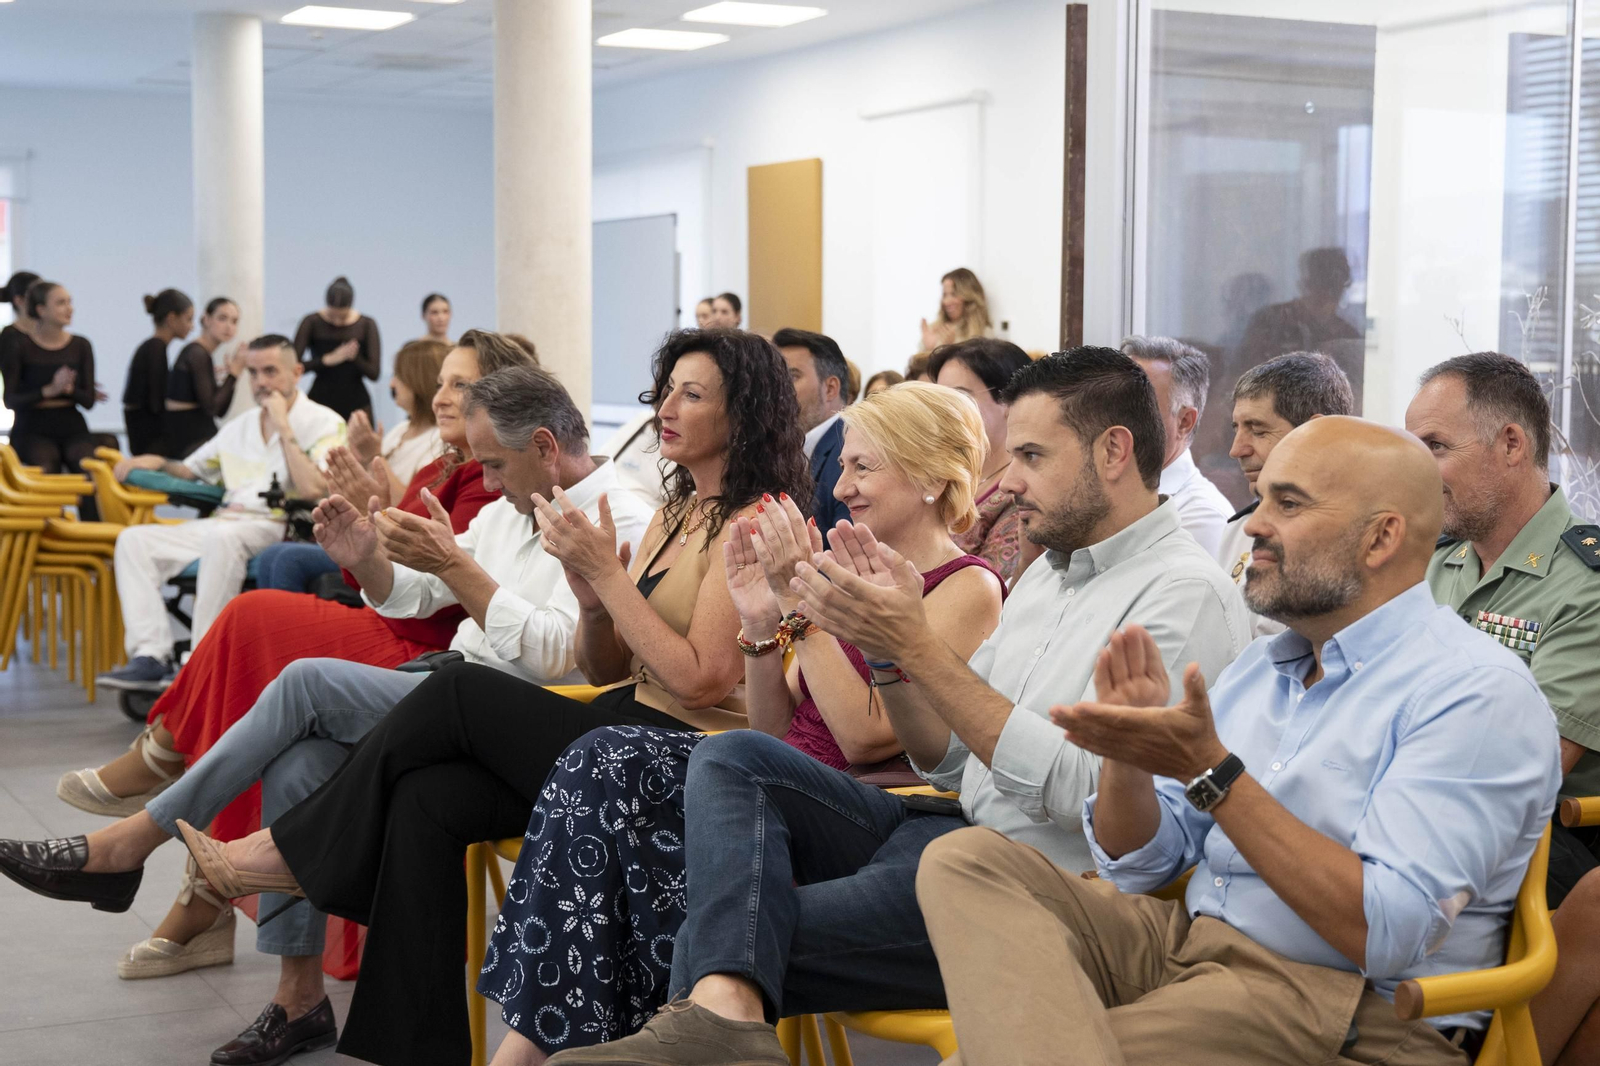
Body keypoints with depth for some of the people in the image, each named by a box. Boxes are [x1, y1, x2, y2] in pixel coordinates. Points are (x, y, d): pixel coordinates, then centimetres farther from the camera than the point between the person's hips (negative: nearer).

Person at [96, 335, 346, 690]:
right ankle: (150, 656, -21)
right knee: (134, 539, -8)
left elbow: (313, 489, -16)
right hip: (222, 523, 8)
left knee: (223, 537, -39)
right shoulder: (241, 426, 24)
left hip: (276, 529, -8)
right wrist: (158, 463, 10)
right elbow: (191, 470, 32)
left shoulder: (324, 424, 1)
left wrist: (284, 428, -10)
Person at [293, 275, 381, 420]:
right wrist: (328, 360, -21)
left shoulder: (366, 325, -1)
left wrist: (356, 358, -24)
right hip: (320, 401, 0)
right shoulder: (312, 323, -3)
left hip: (357, 405, 1)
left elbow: (374, 373, -5)